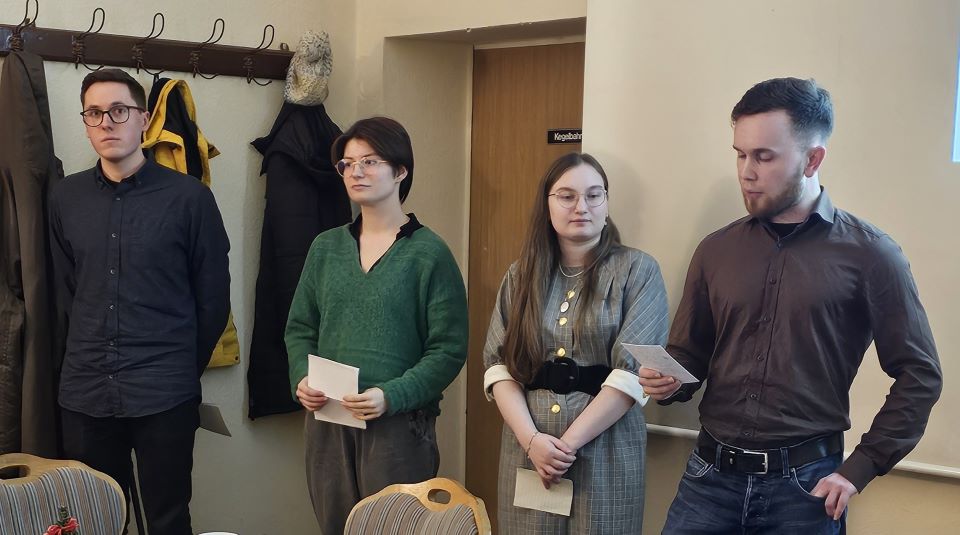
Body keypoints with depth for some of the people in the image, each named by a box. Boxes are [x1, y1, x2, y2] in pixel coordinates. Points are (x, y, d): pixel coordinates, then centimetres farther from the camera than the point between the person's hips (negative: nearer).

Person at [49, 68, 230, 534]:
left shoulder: (189, 196, -6)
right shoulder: (66, 198, 5)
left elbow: (213, 297, -1)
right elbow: (67, 289, 15)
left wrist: (185, 367, 6)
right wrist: (93, 354, 13)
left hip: (165, 394, -3)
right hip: (85, 393, 3)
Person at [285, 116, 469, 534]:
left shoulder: (429, 253, -6)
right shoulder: (326, 248, 8)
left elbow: (449, 350, -9)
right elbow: (300, 327, 13)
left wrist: (391, 396, -19)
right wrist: (301, 377, -6)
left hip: (399, 421, -4)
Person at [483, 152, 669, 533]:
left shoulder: (638, 270, -4)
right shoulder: (521, 276, 7)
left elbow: (634, 369, -12)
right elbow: (498, 364, 2)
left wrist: (568, 442, -15)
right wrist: (531, 439, -13)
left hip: (605, 453, -3)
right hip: (526, 451, 3)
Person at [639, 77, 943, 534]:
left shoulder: (868, 254, -6)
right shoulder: (716, 250, 5)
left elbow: (919, 375, -3)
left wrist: (860, 469, -5)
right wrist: (669, 381, -9)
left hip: (804, 484, -2)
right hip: (711, 474, 3)